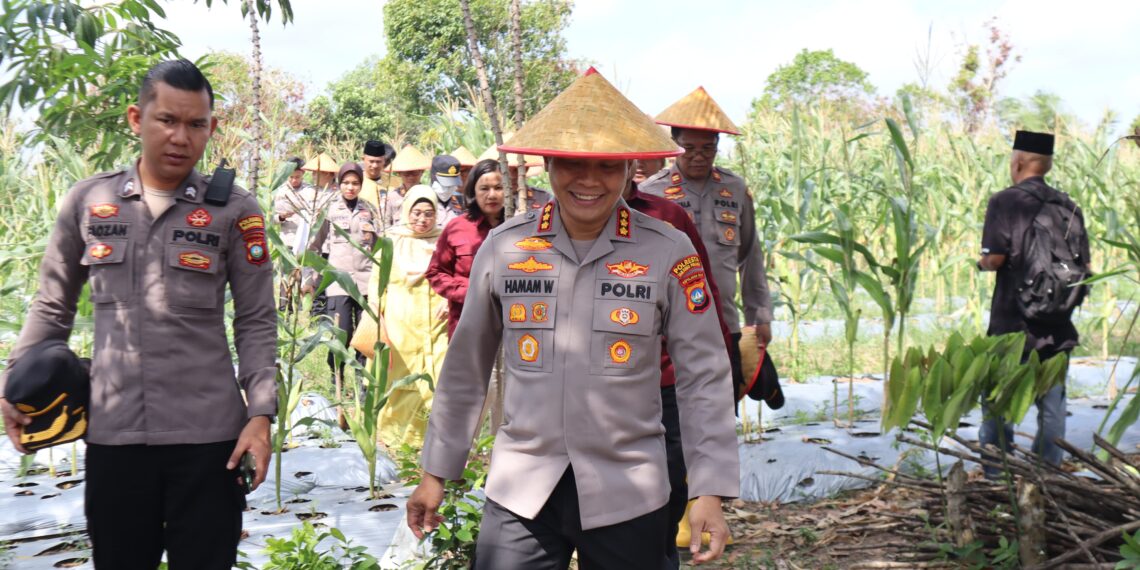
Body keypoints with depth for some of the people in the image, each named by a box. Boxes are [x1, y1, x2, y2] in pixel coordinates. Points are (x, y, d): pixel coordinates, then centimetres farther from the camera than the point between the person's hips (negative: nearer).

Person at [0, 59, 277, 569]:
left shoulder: (233, 210, -1)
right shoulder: (87, 200, 4)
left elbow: (257, 322, 0)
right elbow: (52, 307, 14)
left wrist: (260, 414, -9)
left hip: (209, 434, -2)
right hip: (112, 432, 2)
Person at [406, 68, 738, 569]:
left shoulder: (669, 254, -5)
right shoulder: (503, 246, 1)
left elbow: (702, 377, -2)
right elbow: (465, 368, 9)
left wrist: (709, 490, -7)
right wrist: (436, 471, 12)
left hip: (627, 496, -1)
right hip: (520, 490, 1)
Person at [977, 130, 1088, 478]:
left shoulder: (1005, 202, -9)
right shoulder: (1069, 206, 6)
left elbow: (995, 258, -16)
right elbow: (1084, 266, 6)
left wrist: (982, 263, 5)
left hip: (1012, 321, -4)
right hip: (1057, 324, 4)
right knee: (1052, 400, 10)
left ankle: (996, 475, 8)